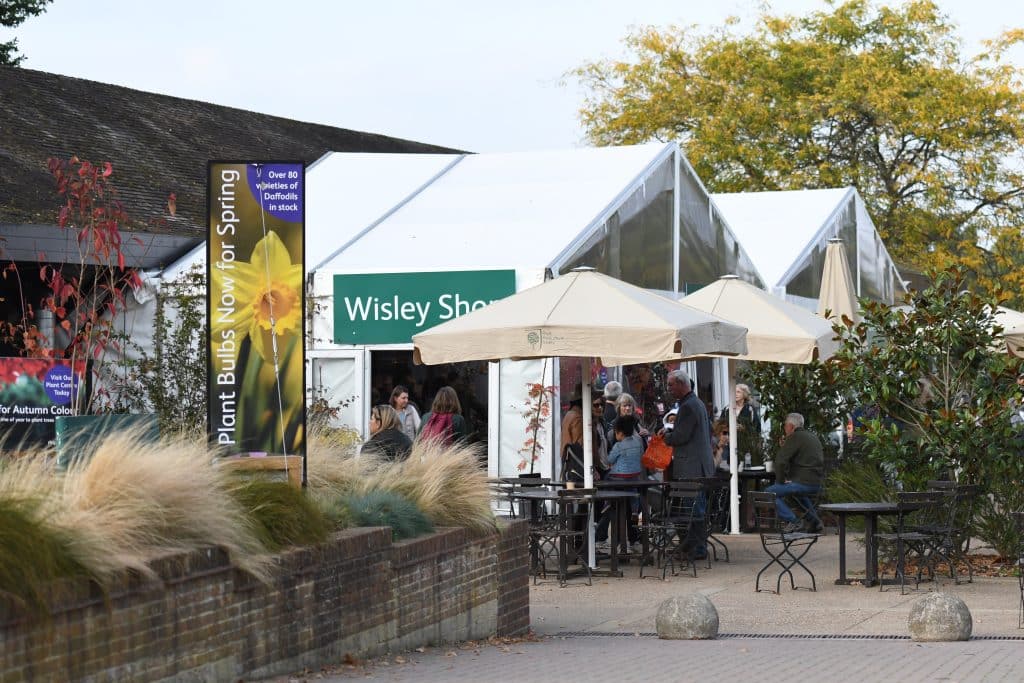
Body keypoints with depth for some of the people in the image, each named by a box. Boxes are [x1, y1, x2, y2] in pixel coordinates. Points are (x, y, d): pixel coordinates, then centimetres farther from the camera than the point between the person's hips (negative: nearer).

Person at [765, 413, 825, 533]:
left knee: (769, 493, -4)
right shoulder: (814, 437, 19)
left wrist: (781, 481, -3)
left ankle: (792, 522, -12)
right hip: (817, 484, 9)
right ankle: (814, 521, 31)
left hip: (804, 482, -9)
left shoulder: (794, 437, -9)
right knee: (799, 492, 40)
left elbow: (781, 461, -17)